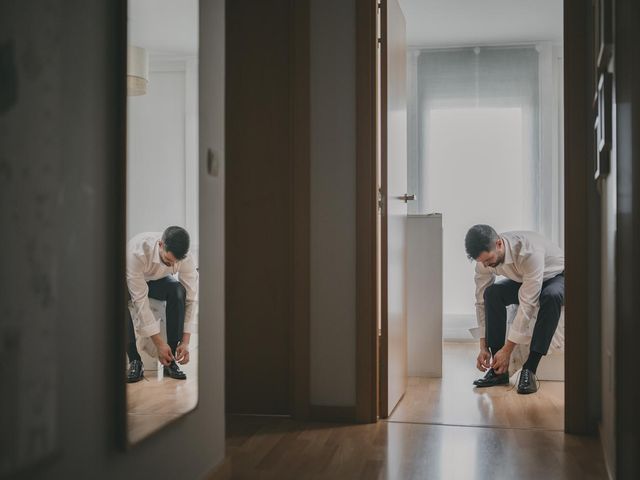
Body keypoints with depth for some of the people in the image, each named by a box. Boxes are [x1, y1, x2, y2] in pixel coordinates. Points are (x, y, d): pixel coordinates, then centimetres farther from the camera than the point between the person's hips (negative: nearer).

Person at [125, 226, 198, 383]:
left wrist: (185, 341, -31)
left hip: (157, 281, 2)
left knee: (179, 291, -32)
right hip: (131, 281, -2)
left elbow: (191, 298, -24)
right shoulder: (136, 251, -41)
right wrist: (159, 343, -39)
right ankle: (134, 360, -26)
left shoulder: (186, 258, -30)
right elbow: (140, 300, -39)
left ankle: (170, 360, -24)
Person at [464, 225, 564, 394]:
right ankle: (499, 369, -21)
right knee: (492, 293, -25)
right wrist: (484, 347, -18)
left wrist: (507, 349, -37)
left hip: (557, 277, -5)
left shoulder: (529, 252, -41)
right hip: (523, 280, 5)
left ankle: (529, 369, -32)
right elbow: (482, 302, -14)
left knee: (551, 296, -40)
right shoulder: (484, 257, -22)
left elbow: (528, 303, -40)